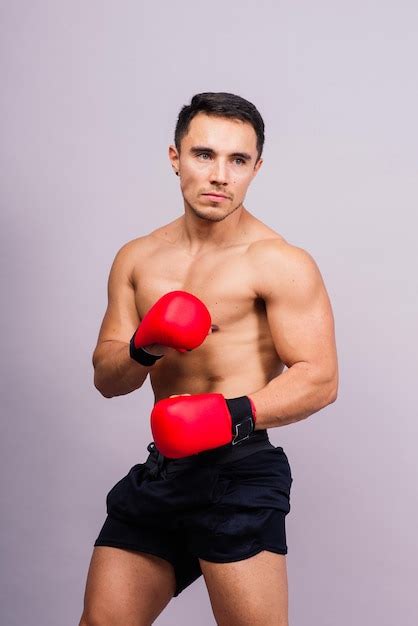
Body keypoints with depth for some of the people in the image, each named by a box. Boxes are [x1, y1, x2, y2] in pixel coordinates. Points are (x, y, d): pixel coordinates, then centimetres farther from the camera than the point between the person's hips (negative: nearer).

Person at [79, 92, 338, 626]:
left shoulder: (280, 264, -7)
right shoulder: (137, 259, 10)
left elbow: (320, 379, -12)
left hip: (240, 473, -5)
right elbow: (105, 377, 10)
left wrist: (236, 415, -28)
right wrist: (144, 349, -12)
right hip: (159, 470, 6)